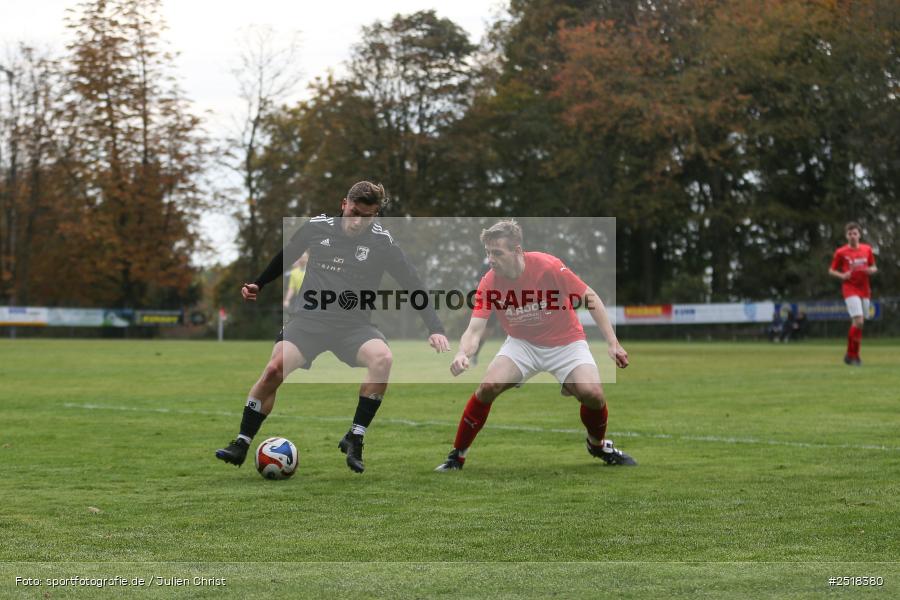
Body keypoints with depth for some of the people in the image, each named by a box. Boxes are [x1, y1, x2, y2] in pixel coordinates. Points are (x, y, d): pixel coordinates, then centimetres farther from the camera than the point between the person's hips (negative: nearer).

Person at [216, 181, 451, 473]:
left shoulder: (381, 241, -5)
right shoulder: (316, 227, -1)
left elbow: (413, 285, -2)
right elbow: (285, 257, 19)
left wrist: (435, 329, -10)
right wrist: (258, 285, 21)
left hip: (355, 326, -1)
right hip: (309, 319, 1)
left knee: (383, 359, -32)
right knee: (275, 368, -24)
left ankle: (354, 438, -19)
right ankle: (241, 444, -11)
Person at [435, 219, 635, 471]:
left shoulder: (548, 266, -25)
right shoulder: (489, 284, -17)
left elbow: (590, 298, -14)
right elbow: (474, 330, -20)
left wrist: (612, 342, -16)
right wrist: (463, 354, -43)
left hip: (565, 342, -2)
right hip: (522, 344, 2)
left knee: (591, 393, -23)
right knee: (488, 386, -21)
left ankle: (598, 444, 11)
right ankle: (456, 456, -5)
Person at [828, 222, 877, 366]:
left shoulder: (867, 249, 8)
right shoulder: (841, 252, -2)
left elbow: (874, 268, 17)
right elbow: (831, 271, 5)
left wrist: (871, 270, -7)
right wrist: (842, 276, -14)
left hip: (864, 290, 4)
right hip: (850, 290, -4)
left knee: (859, 324, 7)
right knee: (858, 322, -18)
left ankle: (853, 354, 21)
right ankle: (851, 354, -5)